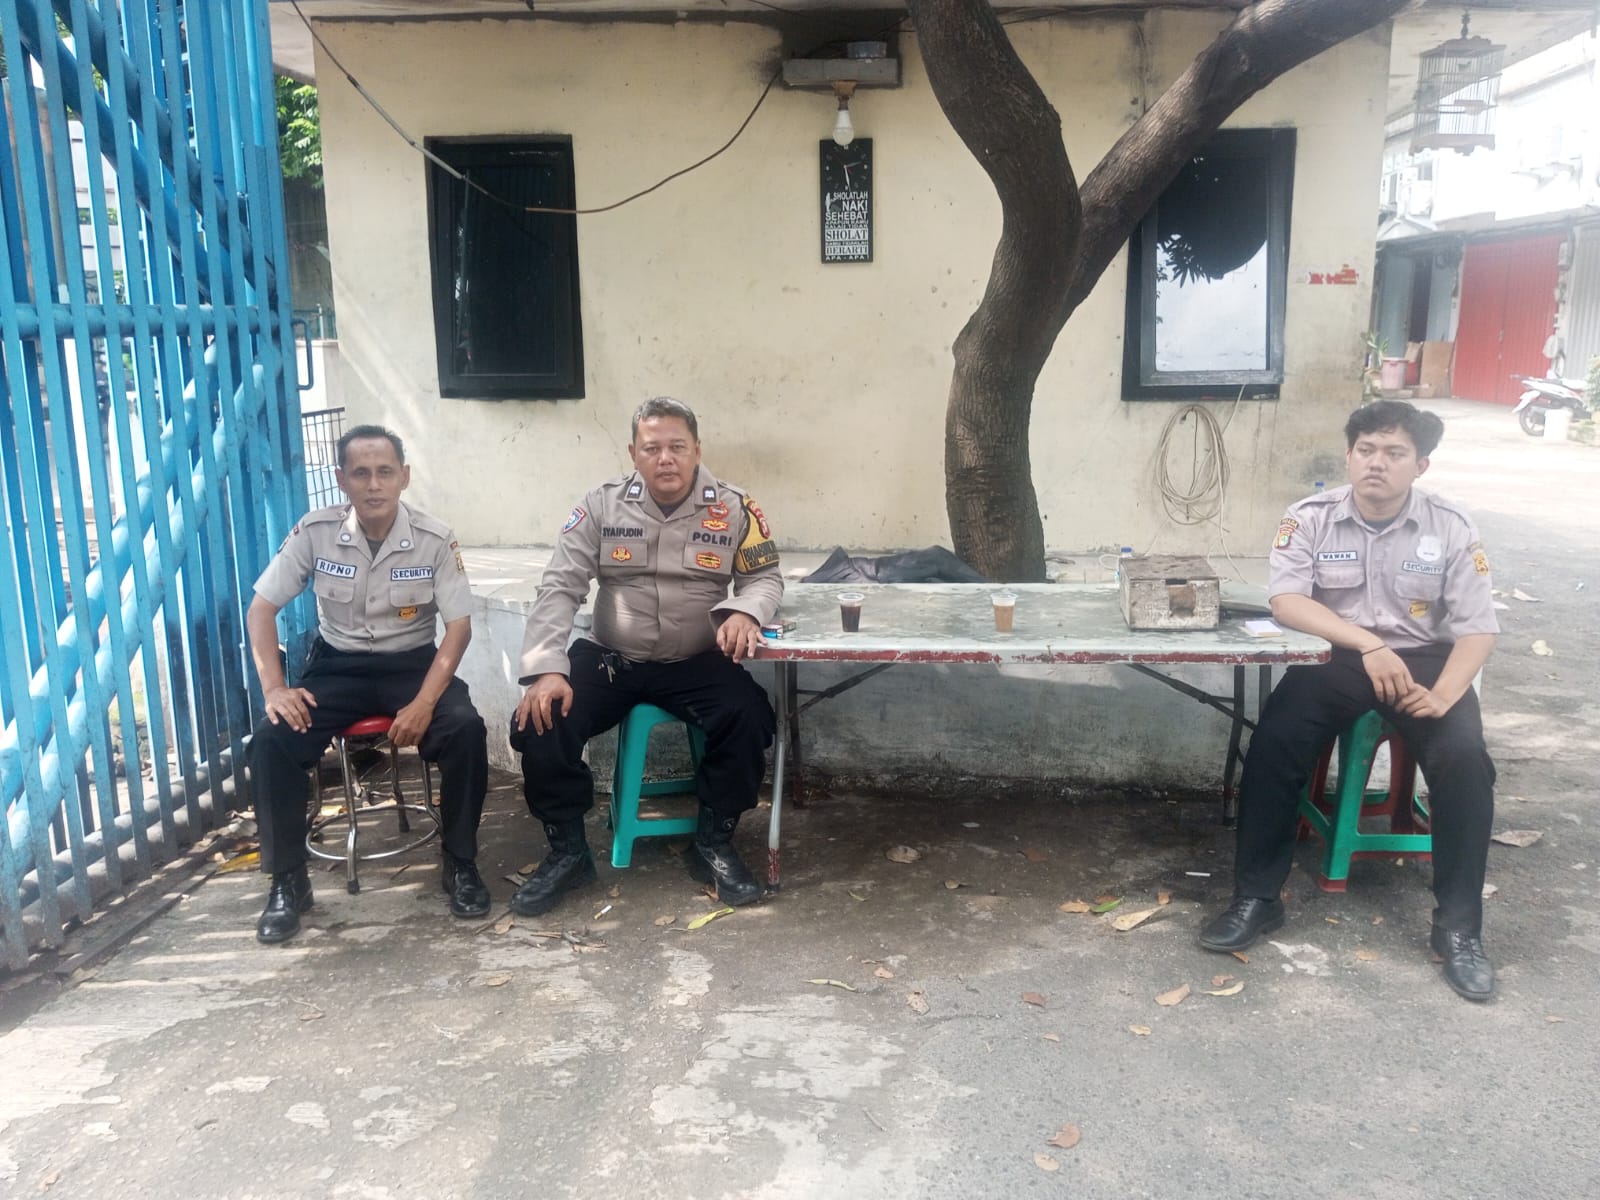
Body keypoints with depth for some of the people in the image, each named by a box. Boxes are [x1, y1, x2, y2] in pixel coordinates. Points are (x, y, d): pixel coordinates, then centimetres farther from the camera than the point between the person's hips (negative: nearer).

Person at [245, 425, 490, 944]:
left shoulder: (435, 539, -12)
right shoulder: (315, 532, -9)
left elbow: (459, 625, -11)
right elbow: (262, 608, -3)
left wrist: (425, 701, -24)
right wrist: (274, 687, -17)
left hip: (412, 663, -1)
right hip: (338, 666, 1)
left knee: (466, 729, -30)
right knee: (271, 739, -25)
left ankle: (460, 865, -9)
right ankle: (288, 881, -6)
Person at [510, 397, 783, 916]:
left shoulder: (733, 508, -5)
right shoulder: (602, 505, -5)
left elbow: (765, 577, 4)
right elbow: (558, 588, -6)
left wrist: (744, 610, -22)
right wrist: (546, 669, -19)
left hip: (697, 663, 0)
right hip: (609, 659, 1)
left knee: (748, 719, -27)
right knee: (540, 722, -20)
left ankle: (713, 845, -3)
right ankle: (567, 852, 1)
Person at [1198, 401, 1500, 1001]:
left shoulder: (1450, 526, -4)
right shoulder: (1311, 517, -5)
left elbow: (1478, 627, -5)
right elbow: (1286, 601, -15)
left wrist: (1443, 695, -24)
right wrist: (1368, 644, -27)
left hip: (1423, 659, 0)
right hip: (1336, 656, 0)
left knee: (1464, 757, -26)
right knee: (1273, 742, -25)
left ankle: (1458, 927, -9)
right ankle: (1256, 899, -9)